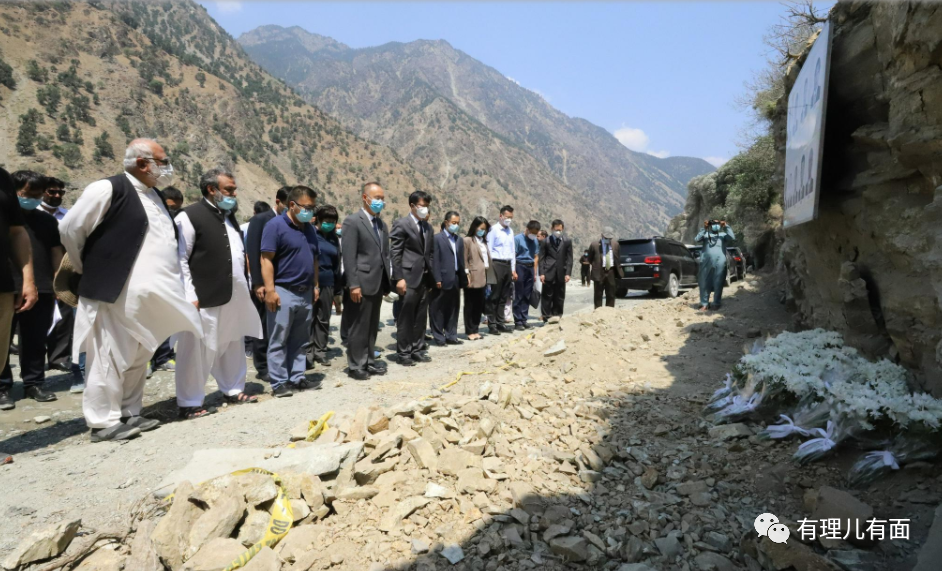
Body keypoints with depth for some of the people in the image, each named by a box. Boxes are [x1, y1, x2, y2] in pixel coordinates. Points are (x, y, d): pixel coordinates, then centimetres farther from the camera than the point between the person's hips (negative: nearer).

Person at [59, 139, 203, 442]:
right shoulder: (108, 189, -9)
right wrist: (93, 271, 4)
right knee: (111, 359, 0)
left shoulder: (155, 195, 15)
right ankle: (104, 422, 11)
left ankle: (129, 414, 25)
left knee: (139, 358, 13)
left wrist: (174, 282, 14)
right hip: (115, 295, -8)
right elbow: (69, 230, -5)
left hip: (148, 297, 8)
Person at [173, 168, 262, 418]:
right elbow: (180, 260, -11)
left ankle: (233, 390, 31)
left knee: (233, 346, 17)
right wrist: (190, 296, -15)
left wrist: (247, 286, 15)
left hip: (235, 297, 8)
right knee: (198, 351, 0)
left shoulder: (229, 215, 16)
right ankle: (190, 403, 11)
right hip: (206, 298, -8)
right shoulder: (190, 216, -8)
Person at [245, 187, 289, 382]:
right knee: (264, 327, 3)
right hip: (265, 282, -4)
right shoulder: (260, 220, -2)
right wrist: (257, 283, -13)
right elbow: (252, 252, -7)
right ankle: (262, 367, 14)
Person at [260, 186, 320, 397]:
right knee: (278, 341, 0)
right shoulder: (276, 226, -8)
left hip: (305, 293, 7)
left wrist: (315, 286, 13)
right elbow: (266, 259, -13)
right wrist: (270, 289, -19)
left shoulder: (309, 229, 14)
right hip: (283, 292, -7)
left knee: (301, 341, 11)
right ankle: (278, 382, 6)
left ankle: (297, 378, 19)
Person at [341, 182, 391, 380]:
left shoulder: (382, 224, 15)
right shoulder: (353, 221, -8)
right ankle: (356, 365, 10)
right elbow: (349, 256, -14)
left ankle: (369, 361, 24)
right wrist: (353, 284, -19)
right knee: (359, 326, 0)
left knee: (372, 326, 14)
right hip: (362, 283, -7)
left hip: (378, 284, 7)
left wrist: (386, 283, 12)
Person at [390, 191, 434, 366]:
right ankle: (403, 353, 8)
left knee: (421, 318, 10)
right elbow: (395, 253, -10)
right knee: (405, 318, 0)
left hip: (424, 279, 7)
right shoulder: (401, 224, -6)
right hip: (409, 278, -7)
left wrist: (431, 276, 10)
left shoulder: (427, 227, 15)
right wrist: (399, 278, -16)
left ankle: (416, 350, 19)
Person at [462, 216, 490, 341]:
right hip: (473, 278, -7)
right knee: (470, 305, 1)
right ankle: (470, 331, 6)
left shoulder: (483, 241, 19)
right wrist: (467, 276, -15)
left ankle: (475, 329, 17)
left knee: (479, 305, 9)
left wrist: (488, 277, 12)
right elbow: (464, 260, -9)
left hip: (483, 277, 7)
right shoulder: (467, 240, -4)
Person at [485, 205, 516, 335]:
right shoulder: (494, 230, -6)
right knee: (494, 296, -4)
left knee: (504, 296, 10)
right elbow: (489, 250, -8)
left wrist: (513, 269, 16)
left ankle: (500, 322, 18)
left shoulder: (510, 231, 15)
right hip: (497, 264, -7)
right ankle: (492, 324, 3)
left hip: (508, 265, 7)